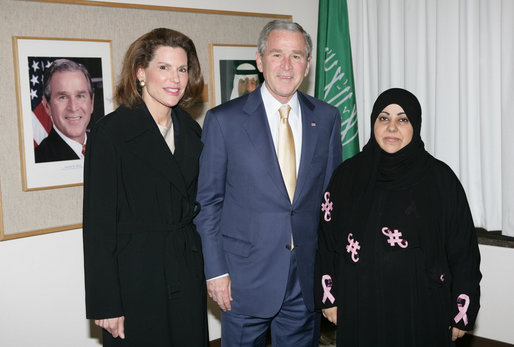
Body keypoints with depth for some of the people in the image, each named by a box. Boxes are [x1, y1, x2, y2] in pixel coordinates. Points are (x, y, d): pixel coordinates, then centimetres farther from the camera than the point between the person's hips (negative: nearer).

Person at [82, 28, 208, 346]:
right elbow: (99, 222, -12)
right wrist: (105, 305, -14)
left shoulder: (191, 130, 7)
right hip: (135, 279, -5)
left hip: (188, 275, 6)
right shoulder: (111, 131, -11)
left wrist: (209, 270, 8)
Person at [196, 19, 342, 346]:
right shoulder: (224, 120, -6)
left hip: (307, 278, 3)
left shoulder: (327, 118, 4)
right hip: (245, 280, -2)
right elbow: (208, 201, -3)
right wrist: (215, 270, -6)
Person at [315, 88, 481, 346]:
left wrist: (462, 313, -2)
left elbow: (463, 249, -2)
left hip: (421, 309, -1)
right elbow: (327, 240, 5)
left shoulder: (440, 178, -4)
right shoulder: (347, 175, 2)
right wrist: (328, 296, 3)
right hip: (360, 305, 2)